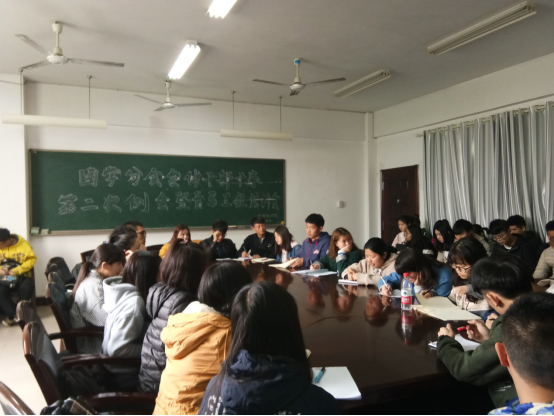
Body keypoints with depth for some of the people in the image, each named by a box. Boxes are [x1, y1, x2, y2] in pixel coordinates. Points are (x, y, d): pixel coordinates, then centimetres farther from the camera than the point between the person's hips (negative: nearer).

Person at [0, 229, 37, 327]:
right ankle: (13, 314, -13)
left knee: (27, 288, -32)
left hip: (21, 276, -2)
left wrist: (17, 270, -21)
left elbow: (31, 259, -10)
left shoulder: (23, 244, -11)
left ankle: (14, 315, -13)